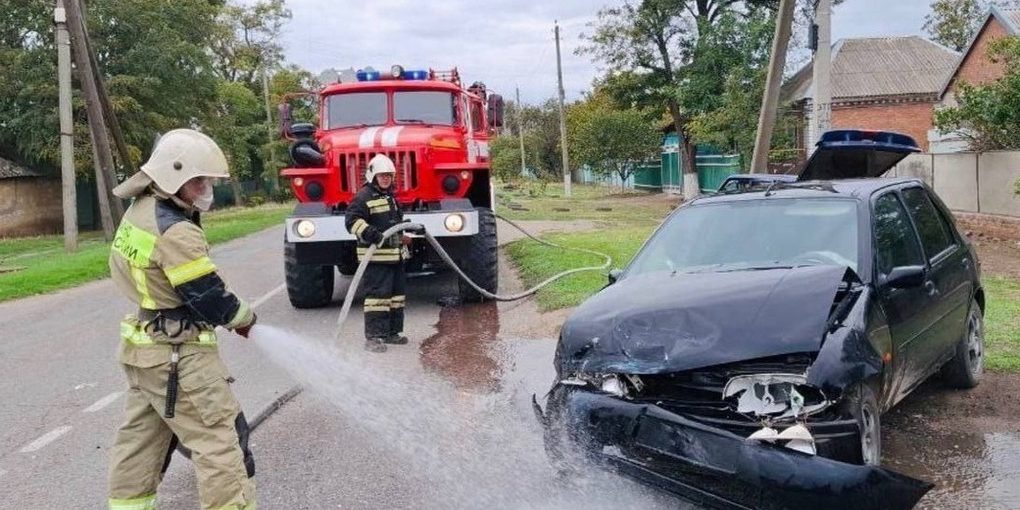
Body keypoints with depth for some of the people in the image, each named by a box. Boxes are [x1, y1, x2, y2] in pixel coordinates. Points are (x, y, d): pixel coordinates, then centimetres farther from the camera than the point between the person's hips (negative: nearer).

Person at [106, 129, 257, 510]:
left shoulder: (140, 212, 6)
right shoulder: (176, 231, -23)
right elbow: (209, 298, -21)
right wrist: (244, 317, -2)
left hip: (145, 346, 10)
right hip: (178, 355, -10)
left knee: (141, 434, 20)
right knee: (220, 435, -2)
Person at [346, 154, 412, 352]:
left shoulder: (390, 197, 20)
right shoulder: (364, 196, -10)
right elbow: (353, 221, -20)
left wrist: (403, 236, 29)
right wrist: (372, 234, -30)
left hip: (395, 255, 9)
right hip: (376, 256, -9)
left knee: (396, 294, 13)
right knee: (377, 295, -10)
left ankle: (392, 332, 24)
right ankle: (373, 337, -6)